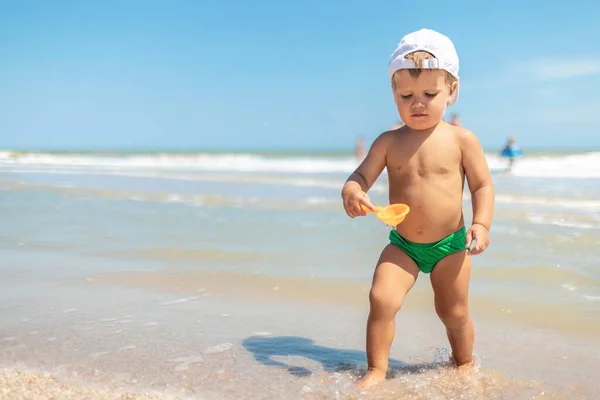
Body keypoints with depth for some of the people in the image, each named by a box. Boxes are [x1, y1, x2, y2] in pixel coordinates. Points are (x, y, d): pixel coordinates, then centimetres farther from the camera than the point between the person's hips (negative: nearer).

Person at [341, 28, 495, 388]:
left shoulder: (461, 139, -7)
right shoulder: (389, 142, -2)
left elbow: (483, 185, -3)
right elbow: (362, 175, -3)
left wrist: (481, 224, -18)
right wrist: (352, 191, -26)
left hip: (450, 245, -1)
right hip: (402, 245, 1)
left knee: (454, 313, 12)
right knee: (381, 299, -15)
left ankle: (464, 365, 40)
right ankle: (376, 371, 2)